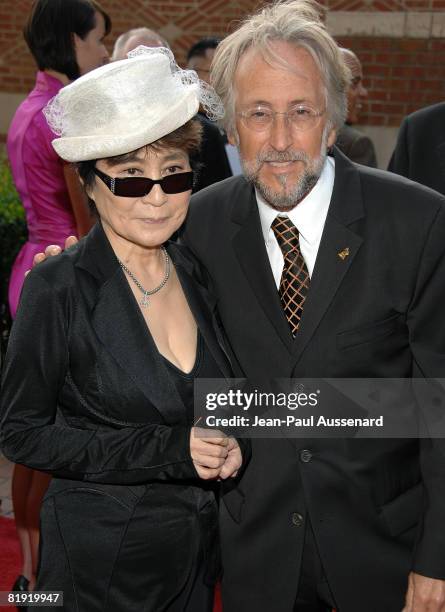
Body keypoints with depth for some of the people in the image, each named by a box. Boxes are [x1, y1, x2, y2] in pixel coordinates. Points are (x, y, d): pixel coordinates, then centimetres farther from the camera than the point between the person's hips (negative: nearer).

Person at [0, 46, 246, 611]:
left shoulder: (197, 273, -1)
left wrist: (223, 445, -9)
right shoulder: (57, 289, -18)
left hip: (199, 546, 5)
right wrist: (165, 449, -21)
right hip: (99, 561, -5)